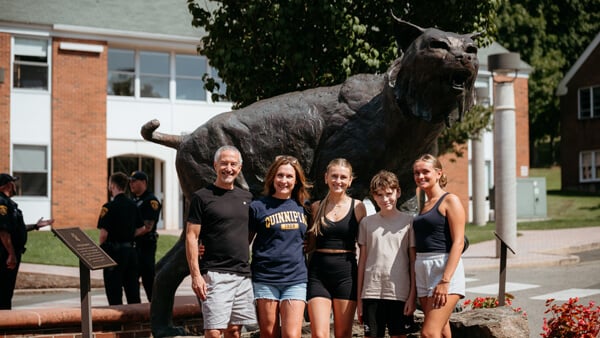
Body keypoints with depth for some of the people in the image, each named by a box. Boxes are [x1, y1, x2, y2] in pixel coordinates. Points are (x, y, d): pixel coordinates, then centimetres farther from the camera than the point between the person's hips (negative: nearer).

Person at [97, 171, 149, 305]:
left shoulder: (109, 207, -12)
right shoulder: (133, 205, 8)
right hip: (131, 249, 6)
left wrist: (100, 248, 1)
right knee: (133, 290, 11)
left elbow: (104, 234, -16)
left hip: (114, 251, -6)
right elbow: (141, 230, 10)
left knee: (114, 292, 1)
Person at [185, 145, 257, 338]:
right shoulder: (202, 197, -2)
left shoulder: (247, 198, 14)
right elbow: (191, 237, -5)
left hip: (243, 274, 5)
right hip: (215, 274, -5)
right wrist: (195, 275, -13)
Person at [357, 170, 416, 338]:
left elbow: (414, 261, 3)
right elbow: (362, 260, 11)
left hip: (399, 293, -1)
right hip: (371, 292, 2)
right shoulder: (367, 222, 9)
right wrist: (359, 298, 7)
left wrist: (413, 295, -4)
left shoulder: (408, 221, 4)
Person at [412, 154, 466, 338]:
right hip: (422, 271, 8)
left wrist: (445, 281, -20)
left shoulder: (450, 201, -5)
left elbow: (458, 243, -12)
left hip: (445, 268, -7)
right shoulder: (424, 206, 17)